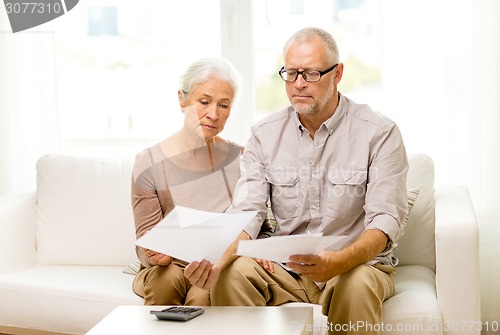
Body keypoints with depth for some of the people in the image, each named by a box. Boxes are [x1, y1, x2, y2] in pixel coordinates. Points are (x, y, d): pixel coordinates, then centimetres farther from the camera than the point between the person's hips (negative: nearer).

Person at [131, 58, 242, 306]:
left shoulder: (239, 160, 2)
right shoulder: (149, 164, -5)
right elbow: (146, 236, -4)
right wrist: (154, 254, -28)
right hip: (170, 265, 1)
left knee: (203, 296, -33)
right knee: (167, 277, -33)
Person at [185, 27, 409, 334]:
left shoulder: (379, 133, -8)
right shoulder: (265, 134, 3)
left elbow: (386, 220, -16)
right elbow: (247, 212, -5)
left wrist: (339, 261, -37)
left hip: (358, 263, -2)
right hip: (284, 267, 3)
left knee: (356, 285, -36)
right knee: (231, 274, -26)